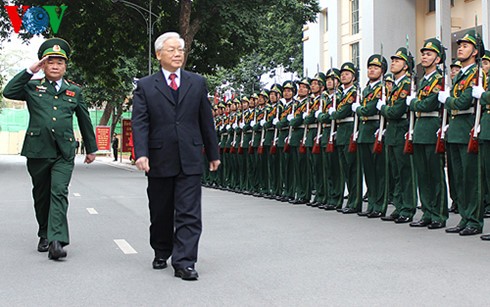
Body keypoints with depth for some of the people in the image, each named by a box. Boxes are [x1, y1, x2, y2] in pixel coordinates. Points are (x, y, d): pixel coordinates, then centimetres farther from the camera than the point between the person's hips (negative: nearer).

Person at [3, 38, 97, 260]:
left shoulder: (74, 92, 12)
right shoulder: (32, 87, 9)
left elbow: (84, 121, 19)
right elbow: (8, 92, -7)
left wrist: (91, 149, 22)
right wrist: (30, 71, -7)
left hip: (64, 152, -1)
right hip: (37, 150, 1)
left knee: (59, 192, -14)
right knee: (41, 195, 11)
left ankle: (56, 241, -22)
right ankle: (44, 235, 28)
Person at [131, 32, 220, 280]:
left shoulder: (197, 83, 9)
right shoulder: (145, 86, 4)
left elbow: (206, 120, 12)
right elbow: (139, 123, -3)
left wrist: (213, 153, 12)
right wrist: (141, 154, -17)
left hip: (189, 160, 0)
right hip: (159, 161, 0)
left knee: (189, 213, -5)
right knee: (160, 214, 12)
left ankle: (184, 262, -4)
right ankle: (161, 254, 31)